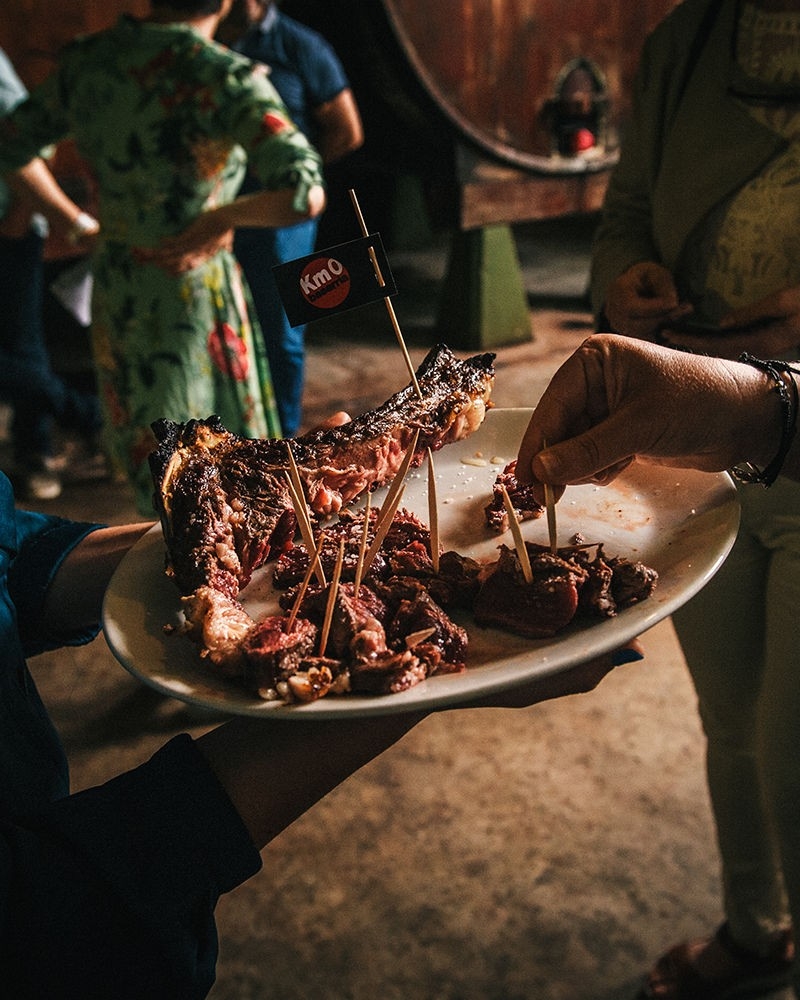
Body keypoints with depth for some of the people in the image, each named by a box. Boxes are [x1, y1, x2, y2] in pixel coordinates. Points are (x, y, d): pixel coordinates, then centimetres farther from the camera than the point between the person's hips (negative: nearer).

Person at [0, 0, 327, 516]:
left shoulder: (84, 61, -2)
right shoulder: (225, 78, -19)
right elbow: (304, 196, -30)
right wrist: (223, 216, -13)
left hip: (114, 294, 6)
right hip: (195, 296, -6)